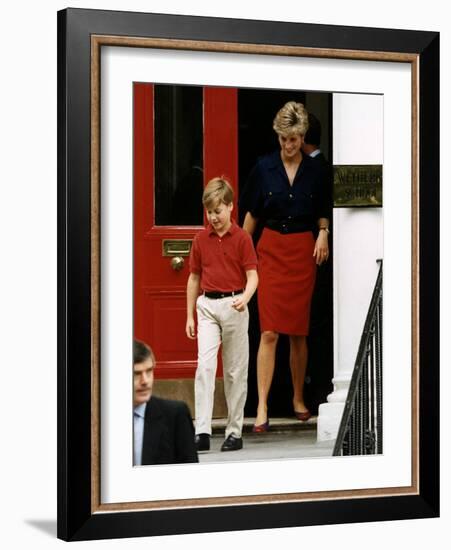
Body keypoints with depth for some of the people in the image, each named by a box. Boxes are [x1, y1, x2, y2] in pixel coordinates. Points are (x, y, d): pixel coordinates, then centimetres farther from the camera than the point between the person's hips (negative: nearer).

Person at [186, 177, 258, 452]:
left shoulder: (242, 238, -3)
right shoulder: (201, 239, 7)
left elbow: (252, 275, -6)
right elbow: (194, 278, 14)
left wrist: (245, 298, -27)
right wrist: (190, 315, 12)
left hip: (234, 306, -2)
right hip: (207, 305, 2)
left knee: (235, 371, 5)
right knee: (205, 365, -11)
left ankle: (235, 432, 14)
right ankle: (202, 431, -15)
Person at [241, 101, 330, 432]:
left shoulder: (314, 170, 1)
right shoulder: (264, 167, -2)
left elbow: (322, 212, 12)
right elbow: (252, 213, 7)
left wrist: (324, 233, -7)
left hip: (303, 252, 1)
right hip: (271, 251, -1)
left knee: (299, 332, 7)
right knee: (269, 332, -8)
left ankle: (299, 399, 23)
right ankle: (262, 407, -8)